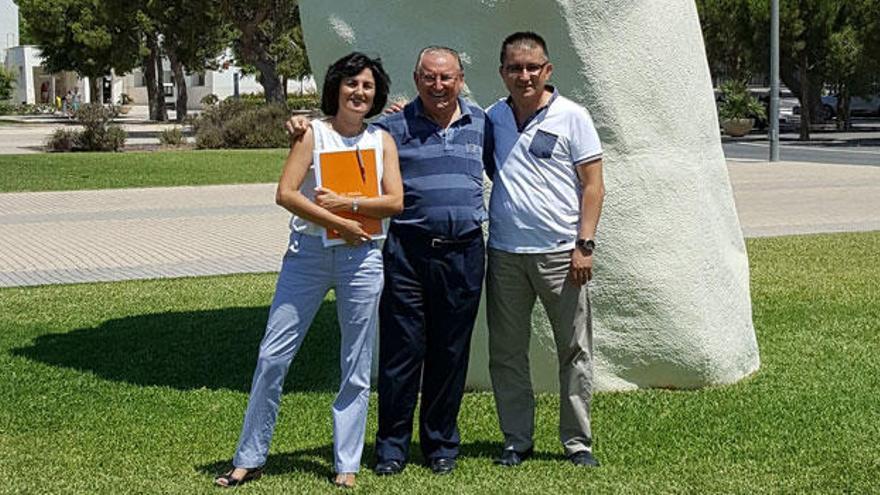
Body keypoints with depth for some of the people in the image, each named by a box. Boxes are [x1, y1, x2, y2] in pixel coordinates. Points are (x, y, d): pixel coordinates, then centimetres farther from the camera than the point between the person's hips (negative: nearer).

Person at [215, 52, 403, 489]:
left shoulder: (382, 140, 8)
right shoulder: (313, 134, 1)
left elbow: (395, 202, -1)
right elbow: (286, 194, -8)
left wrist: (345, 203, -12)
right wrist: (338, 223, -13)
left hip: (361, 258, 2)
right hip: (307, 253, -2)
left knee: (357, 367, 5)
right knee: (273, 356, -2)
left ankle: (346, 465, 16)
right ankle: (249, 459, 10)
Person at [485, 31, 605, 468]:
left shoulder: (571, 117, -1)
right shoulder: (491, 118, 8)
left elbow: (592, 184, -2)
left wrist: (584, 244, -10)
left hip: (559, 252, -3)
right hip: (504, 253, 3)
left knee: (575, 351, 2)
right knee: (506, 353, 8)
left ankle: (578, 442, 13)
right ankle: (516, 441, 19)